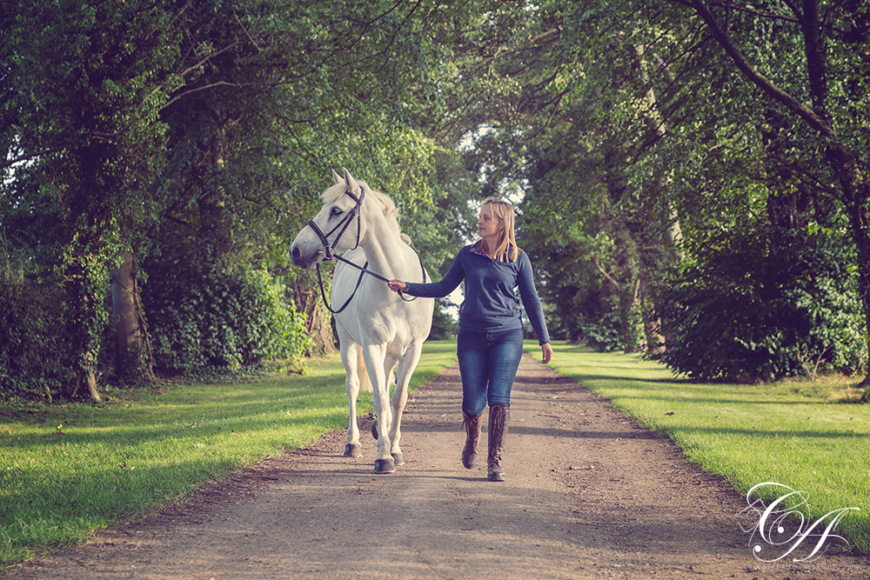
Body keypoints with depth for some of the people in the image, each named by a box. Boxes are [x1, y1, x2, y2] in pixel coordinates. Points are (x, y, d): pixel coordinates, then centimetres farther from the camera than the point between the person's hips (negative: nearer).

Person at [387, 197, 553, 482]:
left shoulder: (518, 258, 2)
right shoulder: (468, 255, 5)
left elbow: (531, 299, 7)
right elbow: (444, 288, 10)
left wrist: (544, 340, 7)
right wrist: (407, 287, 0)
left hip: (507, 336, -1)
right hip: (472, 335, 1)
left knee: (499, 399, -9)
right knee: (473, 402, 0)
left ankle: (495, 461, 1)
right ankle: (471, 442, 32)